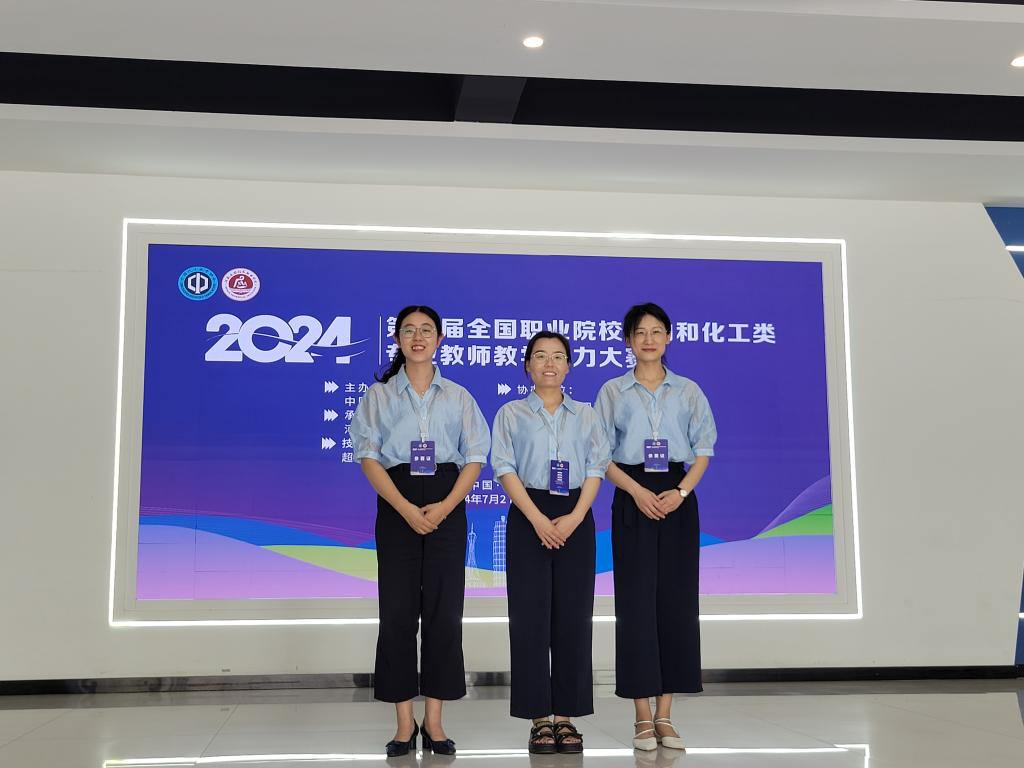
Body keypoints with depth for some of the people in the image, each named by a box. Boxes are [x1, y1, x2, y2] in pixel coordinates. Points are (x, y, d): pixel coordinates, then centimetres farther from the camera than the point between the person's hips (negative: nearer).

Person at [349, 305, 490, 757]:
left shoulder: (458, 397, 10)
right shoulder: (379, 395, 8)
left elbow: (475, 457, 5)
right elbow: (369, 456, -1)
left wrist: (445, 506, -12)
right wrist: (406, 509, -14)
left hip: (447, 505, 1)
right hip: (396, 505, -1)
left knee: (444, 611, 0)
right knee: (397, 612, 0)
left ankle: (434, 722, 10)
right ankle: (404, 724, 9)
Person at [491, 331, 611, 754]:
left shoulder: (586, 415, 12)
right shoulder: (511, 414, 6)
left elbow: (596, 469, 4)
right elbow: (505, 468, -4)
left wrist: (573, 518, -11)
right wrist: (538, 519, -15)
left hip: (576, 518, 2)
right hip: (528, 517, -2)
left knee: (573, 617, 2)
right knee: (530, 616, -2)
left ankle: (566, 716, 10)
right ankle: (540, 718, 5)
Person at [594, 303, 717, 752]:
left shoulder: (688, 391, 9)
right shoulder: (612, 392, 6)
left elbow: (704, 450, 5)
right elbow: (601, 455, 1)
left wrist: (680, 492, -11)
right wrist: (638, 491, -13)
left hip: (678, 499, 2)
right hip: (632, 499, -1)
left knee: (677, 601, 1)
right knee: (636, 602, -3)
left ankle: (665, 716, 10)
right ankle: (643, 718, 5)